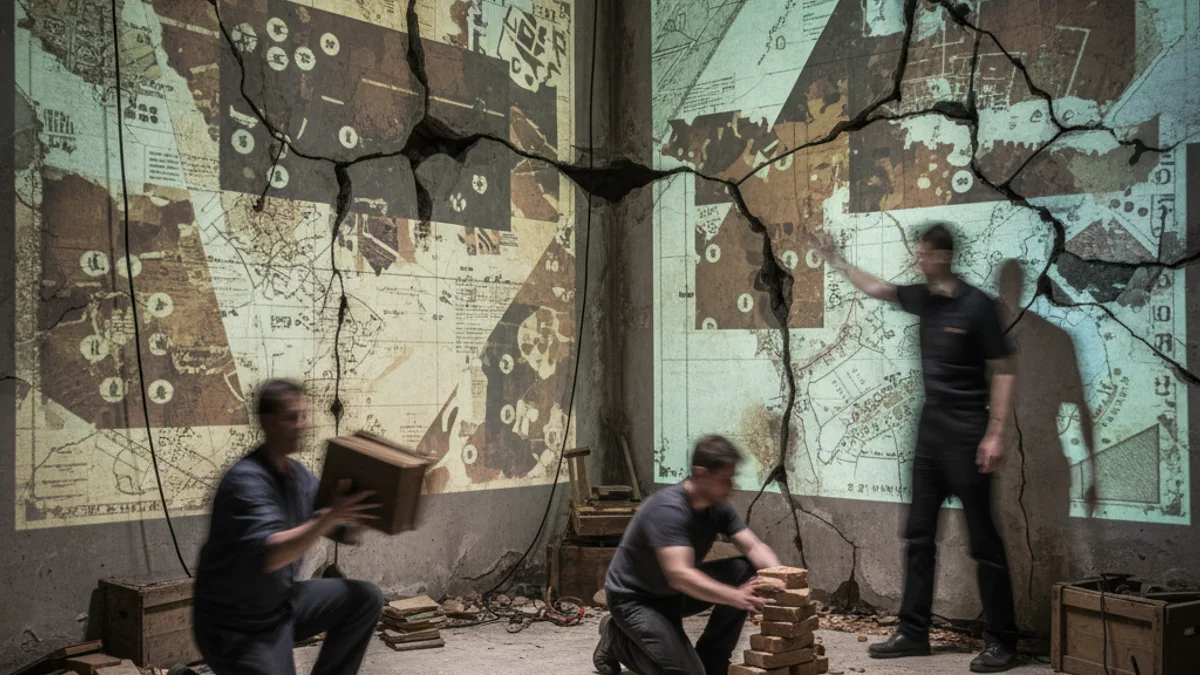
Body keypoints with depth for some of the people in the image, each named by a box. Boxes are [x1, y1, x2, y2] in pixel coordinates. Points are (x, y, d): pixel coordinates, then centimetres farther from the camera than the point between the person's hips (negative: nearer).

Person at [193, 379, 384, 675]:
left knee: (366, 597, -5)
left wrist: (362, 512, -13)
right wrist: (331, 515, -44)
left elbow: (346, 532, 7)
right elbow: (270, 555, -38)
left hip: (284, 603, 8)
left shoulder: (299, 475, 2)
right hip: (236, 626, -7)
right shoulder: (247, 481, -24)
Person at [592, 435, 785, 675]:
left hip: (675, 593, 8)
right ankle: (618, 639, 4)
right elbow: (680, 576, -42)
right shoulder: (668, 509, -31)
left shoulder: (718, 506, -7)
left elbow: (754, 547, -13)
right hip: (634, 598, -7)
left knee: (744, 572, -13)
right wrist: (736, 597, -51)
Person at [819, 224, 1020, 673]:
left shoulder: (976, 305, -13)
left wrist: (995, 433, -18)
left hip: (967, 432, -7)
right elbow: (878, 289, 24)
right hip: (930, 427, 8)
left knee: (983, 539, -1)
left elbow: (1002, 371, -13)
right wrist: (838, 262, 23)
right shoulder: (923, 298, 7)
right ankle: (913, 632, 18)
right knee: (919, 534, 10)